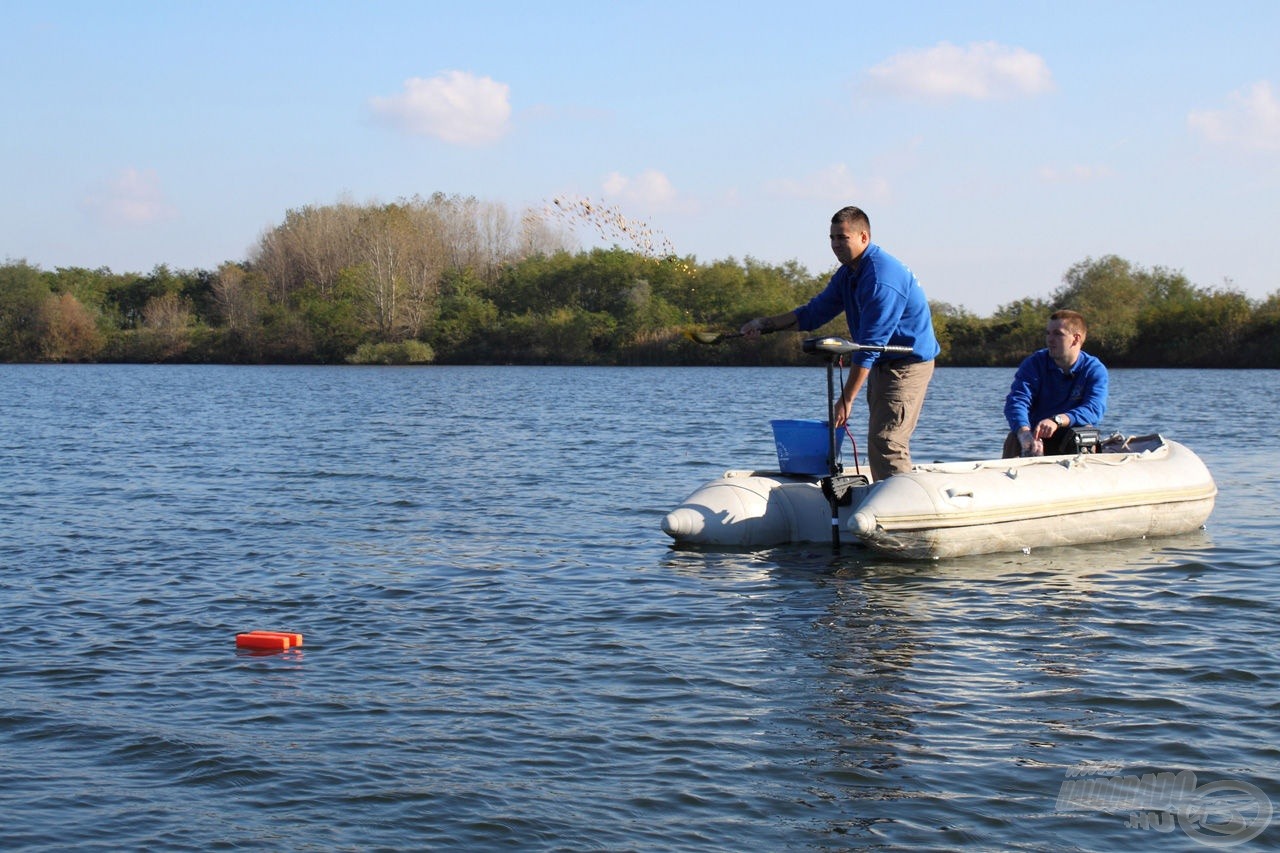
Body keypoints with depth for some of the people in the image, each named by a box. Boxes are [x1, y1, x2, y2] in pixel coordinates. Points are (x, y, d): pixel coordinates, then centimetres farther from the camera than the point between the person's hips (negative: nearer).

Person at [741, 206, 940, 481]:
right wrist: (765, 324, 2)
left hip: (908, 364, -10)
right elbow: (816, 311, 13)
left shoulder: (881, 277, -24)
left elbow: (869, 345, -27)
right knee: (879, 441, 11)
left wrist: (846, 398, -27)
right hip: (883, 364, 10)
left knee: (886, 443, -17)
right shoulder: (848, 273, 7)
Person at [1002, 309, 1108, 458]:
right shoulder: (1033, 363, -6)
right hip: (1035, 436, 0)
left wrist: (1057, 420, -44)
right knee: (1014, 438, -29)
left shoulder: (1095, 370, -8)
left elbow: (1095, 409, -25)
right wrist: (1025, 433, -44)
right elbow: (1017, 400, -22)